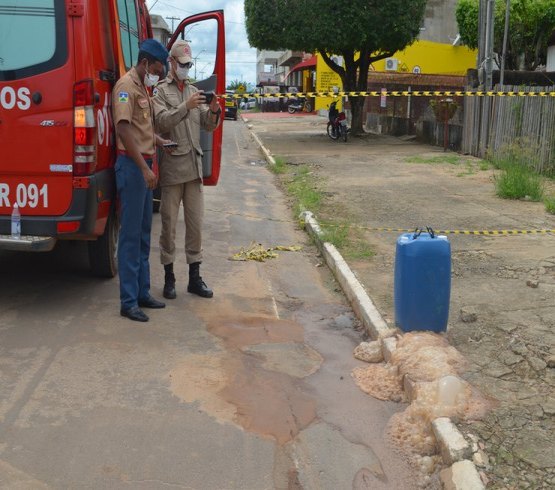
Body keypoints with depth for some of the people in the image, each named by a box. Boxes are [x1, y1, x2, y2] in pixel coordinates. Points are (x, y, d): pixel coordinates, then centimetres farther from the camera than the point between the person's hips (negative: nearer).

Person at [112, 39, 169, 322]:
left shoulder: (142, 87, 17)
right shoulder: (126, 86, -12)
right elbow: (123, 129, -22)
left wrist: (160, 142, 8)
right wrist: (144, 168, -26)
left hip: (144, 166, 10)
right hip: (132, 165, -10)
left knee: (143, 234, 14)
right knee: (130, 235, -6)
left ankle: (142, 293, 23)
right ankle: (129, 302, 0)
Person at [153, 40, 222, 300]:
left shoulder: (194, 91, 16)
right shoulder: (161, 91, 1)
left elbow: (209, 126, 10)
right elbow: (162, 122, -15)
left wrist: (213, 112, -11)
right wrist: (186, 107, -26)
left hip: (194, 165, 5)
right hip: (171, 166, -5)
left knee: (196, 223, 7)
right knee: (169, 223, 2)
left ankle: (195, 277, 15)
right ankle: (169, 277, 12)